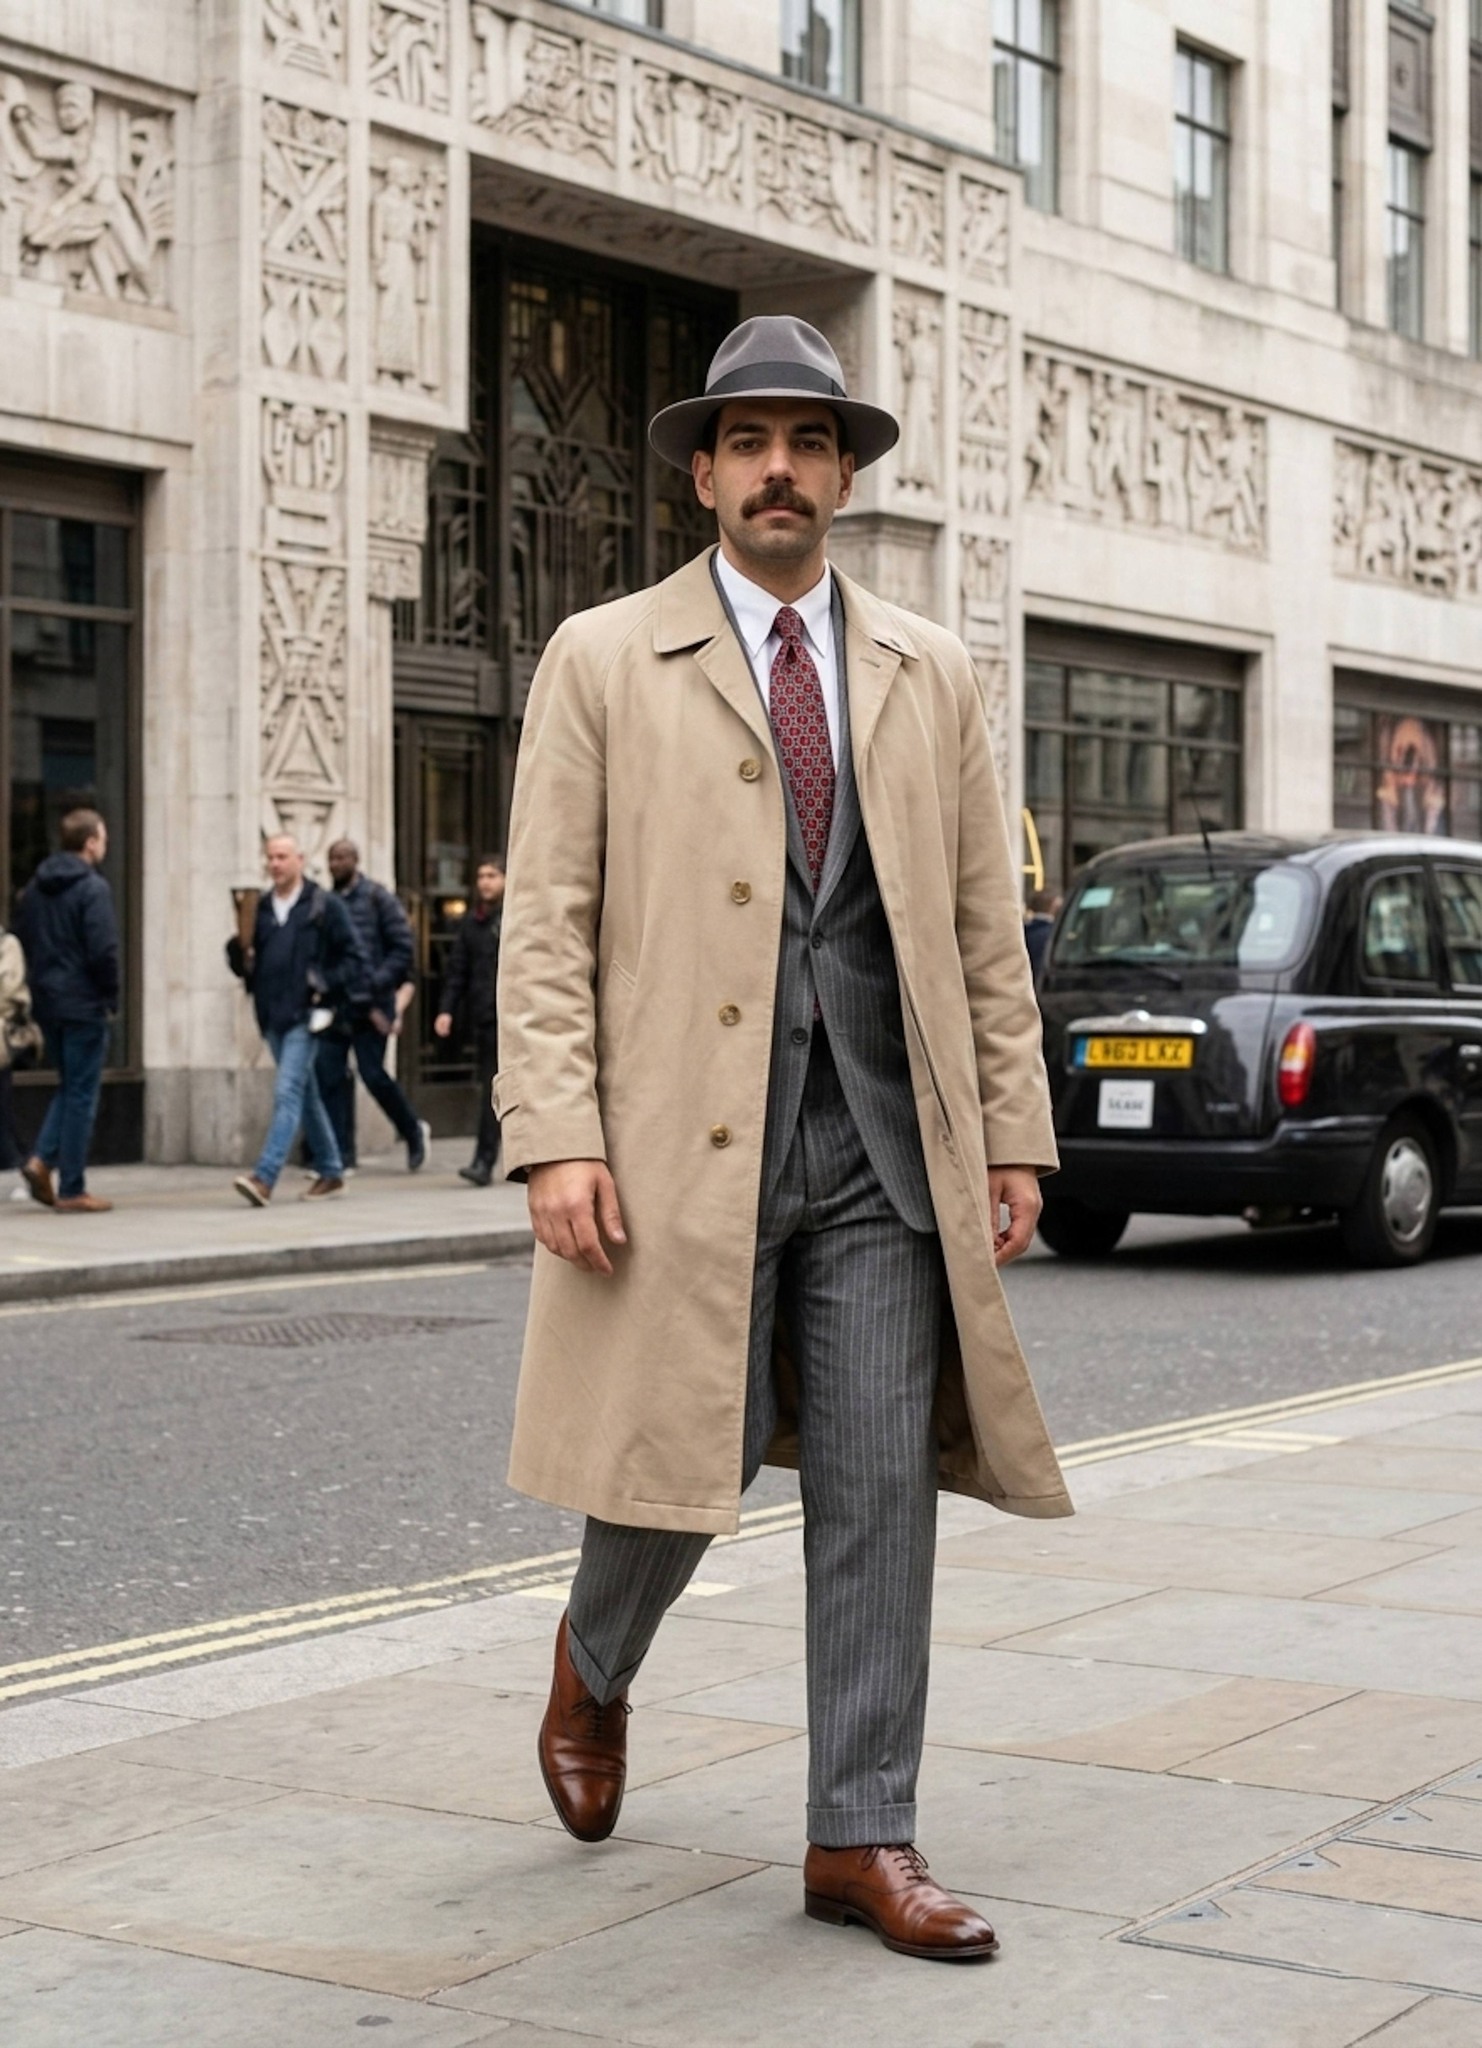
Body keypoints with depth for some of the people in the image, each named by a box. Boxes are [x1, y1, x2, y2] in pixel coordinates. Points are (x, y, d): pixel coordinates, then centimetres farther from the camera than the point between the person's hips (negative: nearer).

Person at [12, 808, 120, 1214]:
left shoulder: (34, 888, 10)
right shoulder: (93, 888, -14)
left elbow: (24, 940, 13)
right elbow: (103, 951, -19)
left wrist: (42, 981, 15)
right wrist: (110, 998, -6)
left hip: (46, 1002, 7)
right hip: (83, 1005, -7)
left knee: (70, 1086, 20)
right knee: (81, 1096, 0)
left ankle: (42, 1159, 2)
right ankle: (72, 1191, 3)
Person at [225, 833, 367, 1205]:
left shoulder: (325, 905, -3)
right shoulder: (261, 909, 14)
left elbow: (353, 957, -3)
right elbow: (244, 963, 17)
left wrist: (326, 985, -14)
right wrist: (240, 955, -5)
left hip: (305, 1016, -7)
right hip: (272, 1017, 7)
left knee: (288, 1093, -14)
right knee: (306, 1095, 15)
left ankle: (264, 1177, -22)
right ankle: (330, 1171, 25)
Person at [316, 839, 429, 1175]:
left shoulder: (377, 898, -2)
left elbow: (403, 947, -6)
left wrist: (376, 984, -15)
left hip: (371, 1004, -5)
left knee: (373, 1074, -6)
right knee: (328, 1074, -3)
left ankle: (413, 1131, 20)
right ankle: (341, 1157, 2)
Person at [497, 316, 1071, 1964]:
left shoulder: (929, 674, 13)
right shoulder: (604, 660, 4)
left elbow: (985, 925, 13)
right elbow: (546, 922, -2)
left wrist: (1012, 1135, 7)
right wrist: (556, 1137, -11)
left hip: (884, 1143, 3)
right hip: (684, 1138, -2)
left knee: (880, 1488, 1)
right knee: (684, 1463, 4)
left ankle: (863, 1838, 11)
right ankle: (593, 1672, 37)